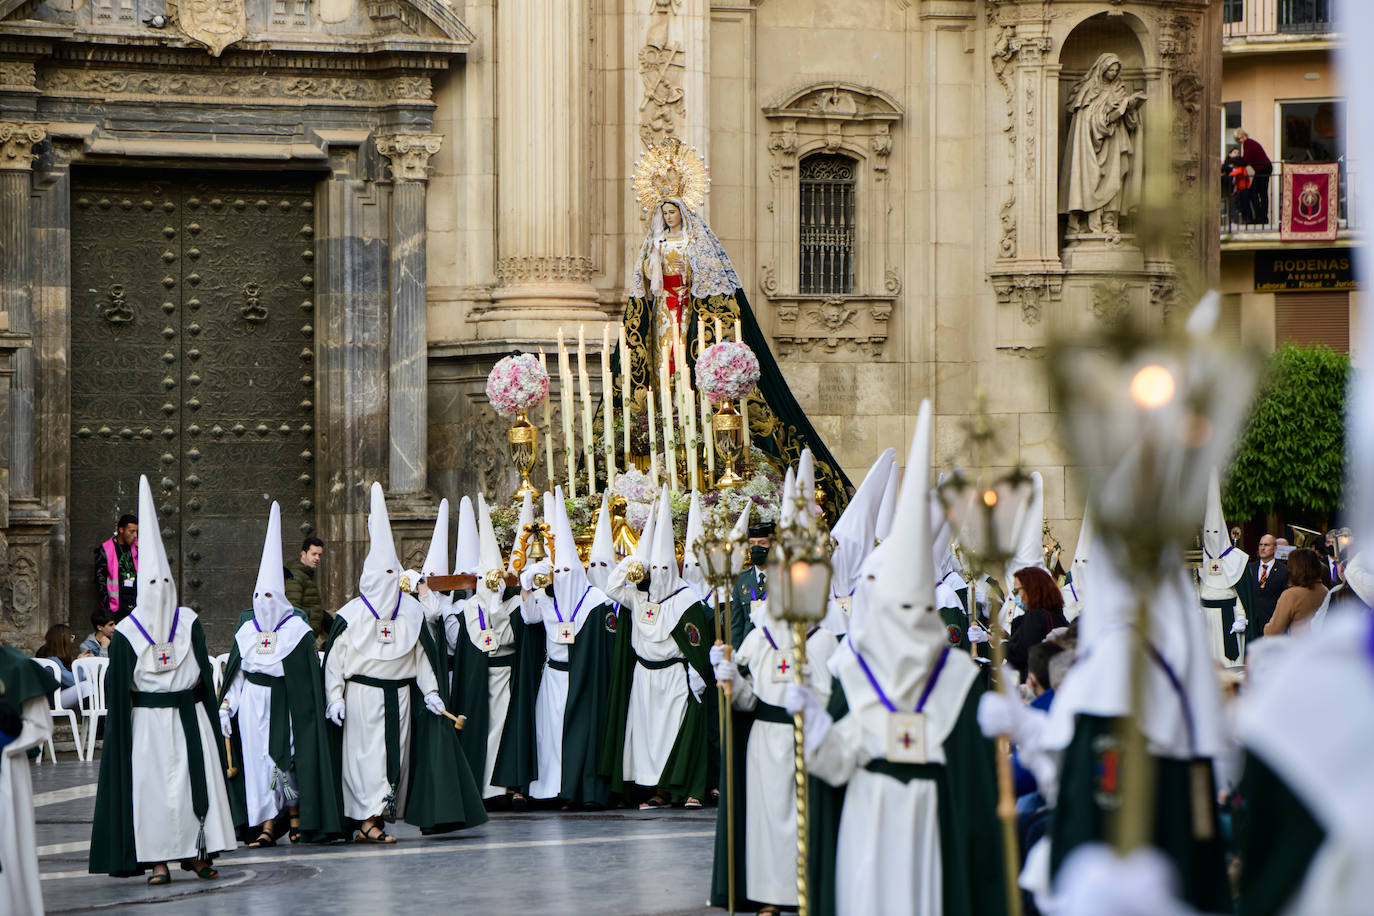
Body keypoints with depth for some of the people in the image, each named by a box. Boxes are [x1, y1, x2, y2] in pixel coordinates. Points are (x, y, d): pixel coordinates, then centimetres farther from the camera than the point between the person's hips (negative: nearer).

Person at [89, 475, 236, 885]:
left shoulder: (189, 623, 4)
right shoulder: (126, 632, -2)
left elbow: (205, 673, 7)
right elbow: (117, 686, -1)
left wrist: (209, 719, 3)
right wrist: (120, 727, -5)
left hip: (189, 716, 2)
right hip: (148, 719, -2)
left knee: (197, 779, -1)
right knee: (152, 784, -3)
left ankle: (196, 851, 7)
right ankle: (157, 858, 2)